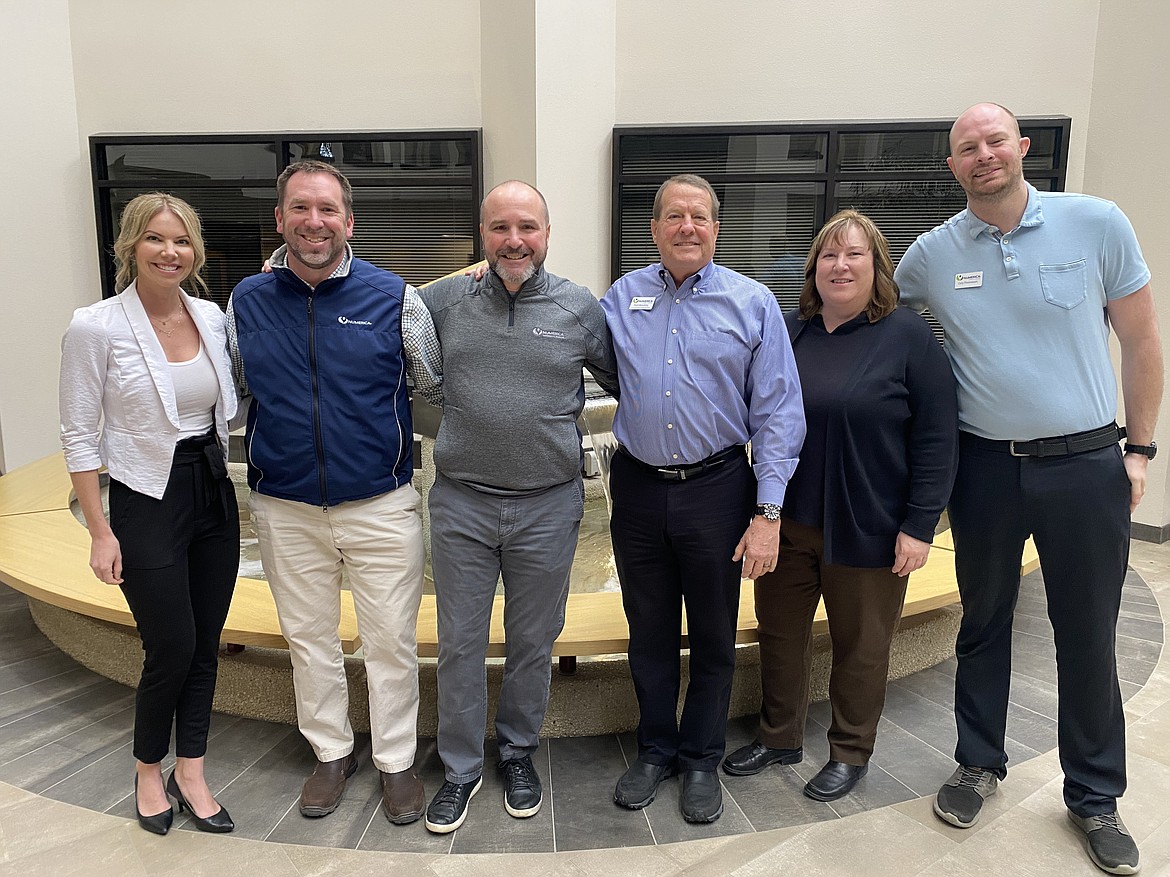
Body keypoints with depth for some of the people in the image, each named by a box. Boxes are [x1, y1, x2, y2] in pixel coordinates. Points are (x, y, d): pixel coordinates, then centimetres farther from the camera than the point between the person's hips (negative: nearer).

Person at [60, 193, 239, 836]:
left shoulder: (211, 316, 2)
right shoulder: (96, 326, -11)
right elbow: (79, 435, -8)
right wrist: (101, 532, -9)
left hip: (214, 495, 5)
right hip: (147, 502, -4)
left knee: (205, 646, 11)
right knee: (171, 651, 3)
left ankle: (190, 773, 29)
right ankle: (148, 771, 30)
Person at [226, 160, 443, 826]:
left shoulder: (393, 297, -7)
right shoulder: (246, 302, 1)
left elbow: (441, 385, 2)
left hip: (382, 505, -2)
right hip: (286, 510, 3)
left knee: (392, 641, 8)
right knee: (309, 638, 16)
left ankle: (396, 760, 29)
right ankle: (332, 753, 38)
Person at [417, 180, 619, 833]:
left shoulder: (581, 308, -1)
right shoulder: (443, 301, 0)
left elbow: (624, 379, 12)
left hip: (548, 506, 0)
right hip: (462, 504, 1)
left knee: (533, 643, 15)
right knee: (461, 643, 10)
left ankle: (519, 753, 38)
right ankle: (461, 768, 30)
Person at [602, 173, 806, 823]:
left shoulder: (754, 303, -4)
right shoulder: (622, 297, 5)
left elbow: (778, 412, -6)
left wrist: (768, 513, -12)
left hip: (717, 489, -2)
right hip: (637, 486, 2)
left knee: (714, 636, 12)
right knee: (649, 631, 15)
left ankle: (701, 760, 32)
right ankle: (656, 750, 35)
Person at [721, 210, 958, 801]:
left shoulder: (909, 338, -8)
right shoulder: (788, 332, 4)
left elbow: (936, 441, -9)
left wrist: (919, 526, -13)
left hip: (866, 528, -4)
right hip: (787, 521, 4)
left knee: (860, 645, 12)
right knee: (779, 631, 15)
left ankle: (851, 753, 33)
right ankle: (779, 738, 36)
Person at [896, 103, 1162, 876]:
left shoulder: (1098, 224, -4)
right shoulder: (930, 254, -1)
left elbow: (1141, 341, 2)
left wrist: (1140, 447, 1)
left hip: (1086, 464, -1)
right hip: (985, 466, 1)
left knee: (1088, 636, 9)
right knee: (983, 622, 14)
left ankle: (1096, 796, 29)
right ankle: (980, 763, 34)